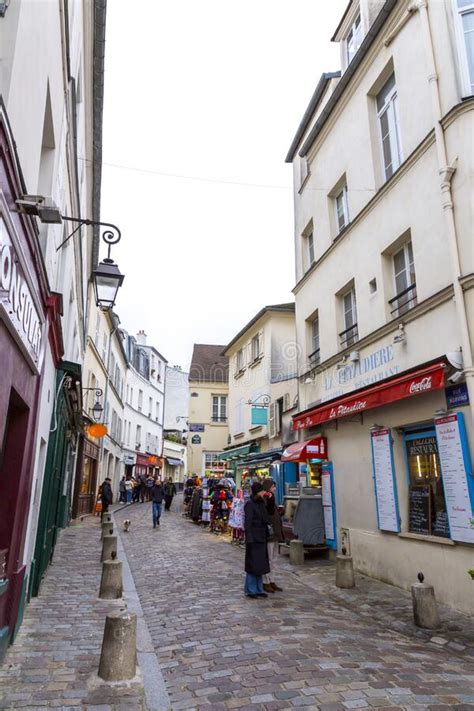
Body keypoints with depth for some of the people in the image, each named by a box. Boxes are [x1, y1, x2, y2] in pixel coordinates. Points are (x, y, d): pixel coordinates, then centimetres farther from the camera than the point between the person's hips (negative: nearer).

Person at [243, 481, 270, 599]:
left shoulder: (261, 503, 11)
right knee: (253, 565, -1)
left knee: (261, 565, 13)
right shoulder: (250, 504, -14)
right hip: (254, 539, -8)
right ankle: (250, 590, 11)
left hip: (262, 538, 8)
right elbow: (247, 523, -17)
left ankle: (258, 589, 23)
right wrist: (249, 540, -19)